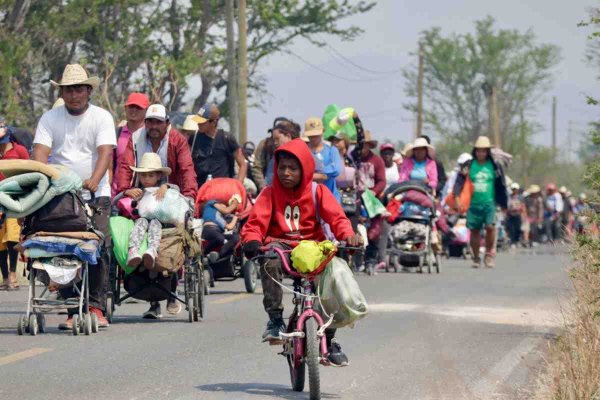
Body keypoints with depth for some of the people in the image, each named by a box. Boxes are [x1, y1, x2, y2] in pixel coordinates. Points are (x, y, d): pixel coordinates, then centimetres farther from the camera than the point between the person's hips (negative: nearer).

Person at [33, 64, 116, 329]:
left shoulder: (101, 117, 3)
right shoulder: (50, 119, 6)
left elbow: (105, 152, -11)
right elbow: (40, 152, -6)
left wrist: (94, 180, -29)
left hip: (96, 195, -1)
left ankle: (96, 307, -5)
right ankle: (73, 310, -1)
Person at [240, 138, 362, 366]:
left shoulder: (317, 191, 4)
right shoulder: (270, 194, 4)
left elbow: (336, 217, -6)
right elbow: (255, 223, -6)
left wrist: (348, 235, -28)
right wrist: (252, 242, -29)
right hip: (280, 243, -1)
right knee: (271, 260, -37)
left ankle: (329, 340, 1)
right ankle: (275, 319, -27)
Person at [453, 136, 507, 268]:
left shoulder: (494, 166, 6)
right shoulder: (469, 165, 4)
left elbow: (501, 186, 13)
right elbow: (459, 181, 2)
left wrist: (504, 203, 15)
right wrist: (457, 198, -11)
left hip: (489, 203, -1)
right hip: (473, 203, 1)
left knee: (490, 226, -18)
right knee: (474, 231, 4)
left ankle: (489, 253, 1)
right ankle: (476, 258, 18)